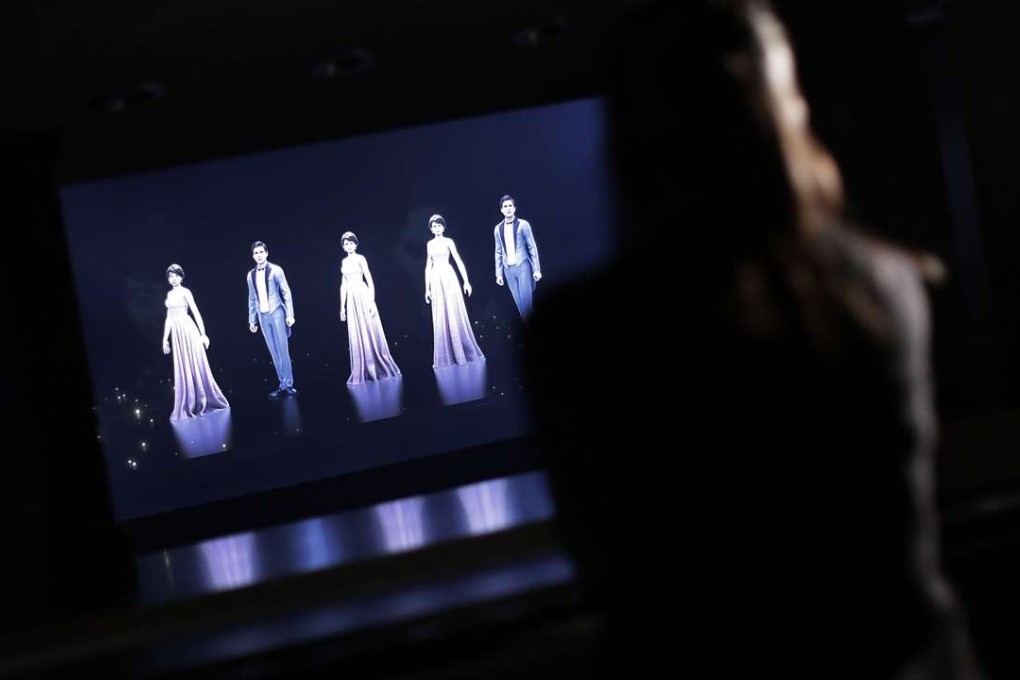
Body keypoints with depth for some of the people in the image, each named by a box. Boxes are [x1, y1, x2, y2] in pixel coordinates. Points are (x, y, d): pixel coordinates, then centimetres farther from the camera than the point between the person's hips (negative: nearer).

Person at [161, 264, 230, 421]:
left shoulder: (185, 292, -4)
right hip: (176, 333, 6)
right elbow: (169, 317, 17)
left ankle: (204, 401, 9)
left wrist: (203, 333, -12)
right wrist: (165, 338, 13)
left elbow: (196, 313, -7)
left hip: (188, 330, -6)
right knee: (182, 370, 6)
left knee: (195, 366, -1)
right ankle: (186, 407, 9)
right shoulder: (169, 294, 14)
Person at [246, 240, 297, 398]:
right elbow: (252, 299, 15)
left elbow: (286, 292, -3)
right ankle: (282, 384, 7)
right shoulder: (251, 275, 9)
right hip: (263, 316, 4)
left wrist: (289, 314, -9)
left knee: (282, 349, -6)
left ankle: (288, 383, -1)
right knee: (274, 352, 4)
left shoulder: (275, 270, -2)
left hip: (276, 313, -4)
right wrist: (252, 320, 14)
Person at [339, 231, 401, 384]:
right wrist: (342, 306, 12)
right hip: (351, 299, 5)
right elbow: (343, 284, 16)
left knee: (370, 332, -3)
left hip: (363, 296, -5)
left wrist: (372, 300, -14)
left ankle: (381, 368, 5)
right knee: (357, 336, 3)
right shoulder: (344, 262, 14)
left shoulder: (360, 259, -1)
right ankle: (363, 373, 5)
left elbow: (369, 280, -6)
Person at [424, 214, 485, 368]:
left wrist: (466, 281, -10)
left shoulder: (448, 241, 2)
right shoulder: (429, 244, 12)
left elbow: (459, 261, -2)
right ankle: (446, 357, 5)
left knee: (455, 314, -3)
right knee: (441, 317, 2)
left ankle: (463, 353, 4)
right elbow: (428, 266, 14)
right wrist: (427, 288, 11)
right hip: (436, 280, 3)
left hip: (449, 277, -3)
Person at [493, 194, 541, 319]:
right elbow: (498, 252, 13)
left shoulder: (523, 224, -2)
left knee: (526, 301, -9)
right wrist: (499, 273, 9)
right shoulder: (498, 228, 8)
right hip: (508, 269, 3)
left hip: (522, 266, -3)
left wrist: (536, 269, -5)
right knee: (519, 302, 4)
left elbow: (532, 247, -1)